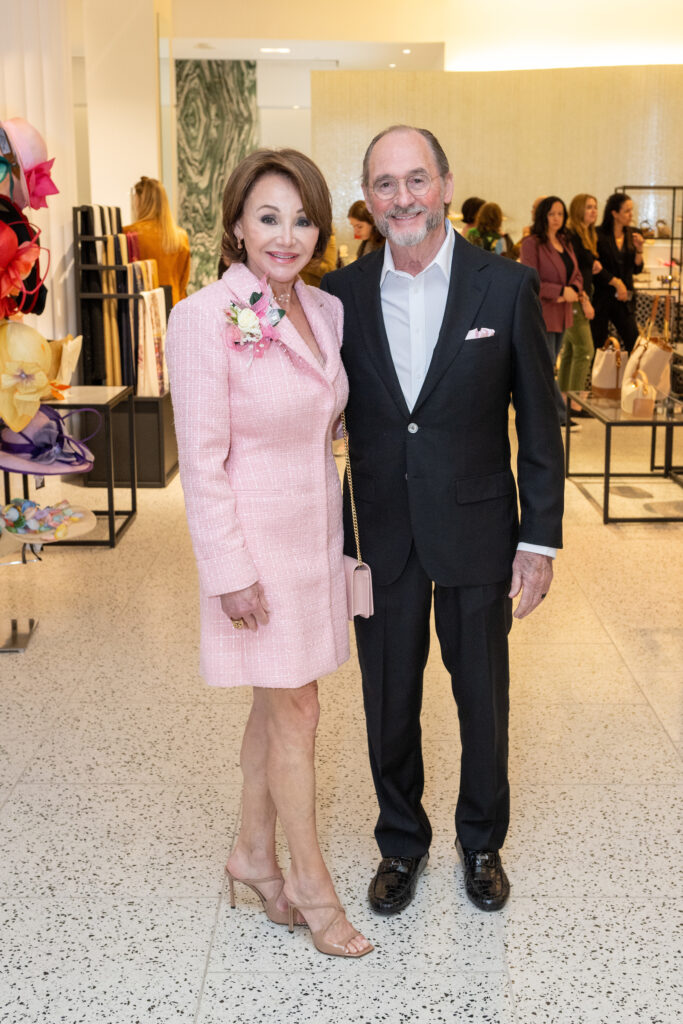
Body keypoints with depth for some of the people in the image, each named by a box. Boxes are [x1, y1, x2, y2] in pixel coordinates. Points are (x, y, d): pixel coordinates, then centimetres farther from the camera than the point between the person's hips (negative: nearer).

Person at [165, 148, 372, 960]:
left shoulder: (325, 310, 3)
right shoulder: (205, 317, -17)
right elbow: (201, 460, -17)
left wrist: (338, 531, 11)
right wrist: (230, 572, -17)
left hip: (316, 529, 6)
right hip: (252, 536, -6)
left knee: (276, 701, 17)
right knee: (295, 709, 3)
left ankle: (254, 852, 35)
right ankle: (310, 882, 22)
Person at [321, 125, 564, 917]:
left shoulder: (506, 287, -7)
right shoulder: (342, 294, -2)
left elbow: (539, 422, -3)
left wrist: (540, 538, -5)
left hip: (477, 533, -1)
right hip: (381, 538, 2)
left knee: (483, 700, 14)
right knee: (388, 703, 13)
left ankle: (481, 843, 38)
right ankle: (401, 843, 36)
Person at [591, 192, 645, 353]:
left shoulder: (632, 235, 8)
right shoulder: (599, 236, -8)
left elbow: (637, 269, 10)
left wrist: (639, 249, -5)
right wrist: (616, 282, -10)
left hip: (624, 299, 5)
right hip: (601, 297, -5)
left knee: (634, 343, -1)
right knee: (597, 344, 1)